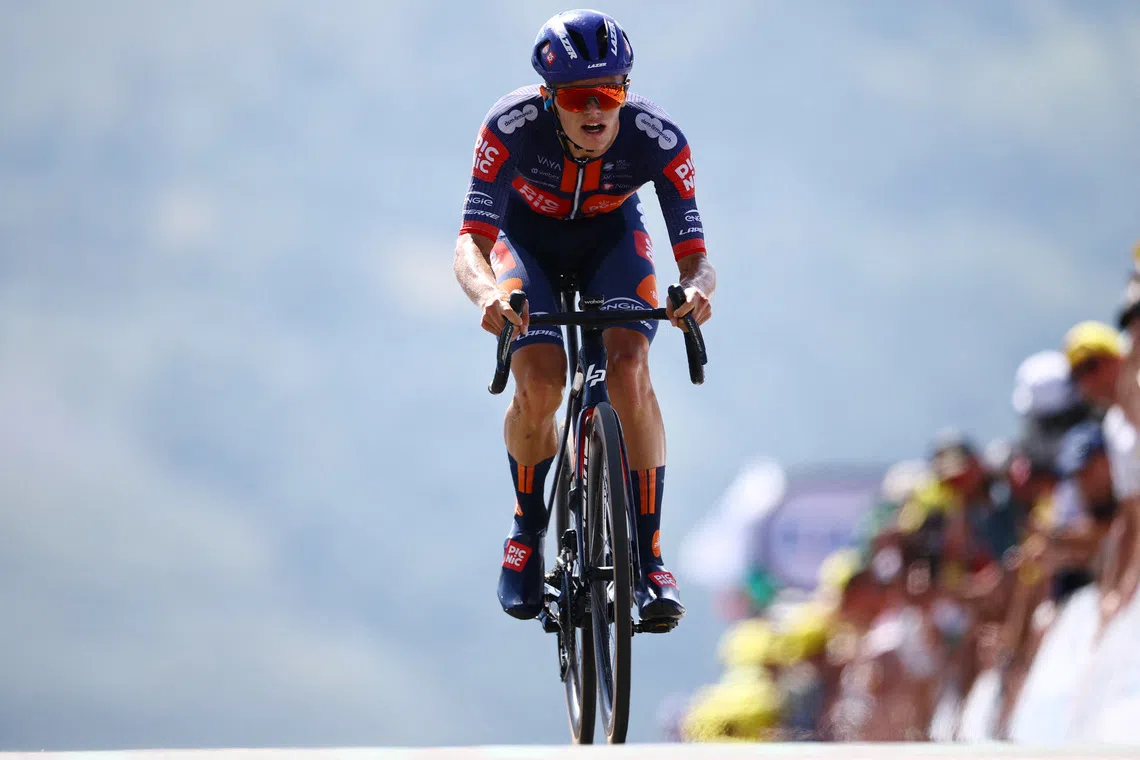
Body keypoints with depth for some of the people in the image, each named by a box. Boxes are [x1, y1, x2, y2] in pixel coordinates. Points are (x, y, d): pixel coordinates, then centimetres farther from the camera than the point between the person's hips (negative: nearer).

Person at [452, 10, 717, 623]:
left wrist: (695, 290, -55)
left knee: (628, 372, -25)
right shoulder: (512, 126, -35)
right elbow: (471, 242, -38)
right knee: (539, 385, -24)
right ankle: (528, 531, 3)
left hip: (611, 239, 1)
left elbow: (695, 256, -30)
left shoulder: (656, 138, -32)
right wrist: (486, 294, -61)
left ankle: (649, 558, -16)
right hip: (528, 241, -1)